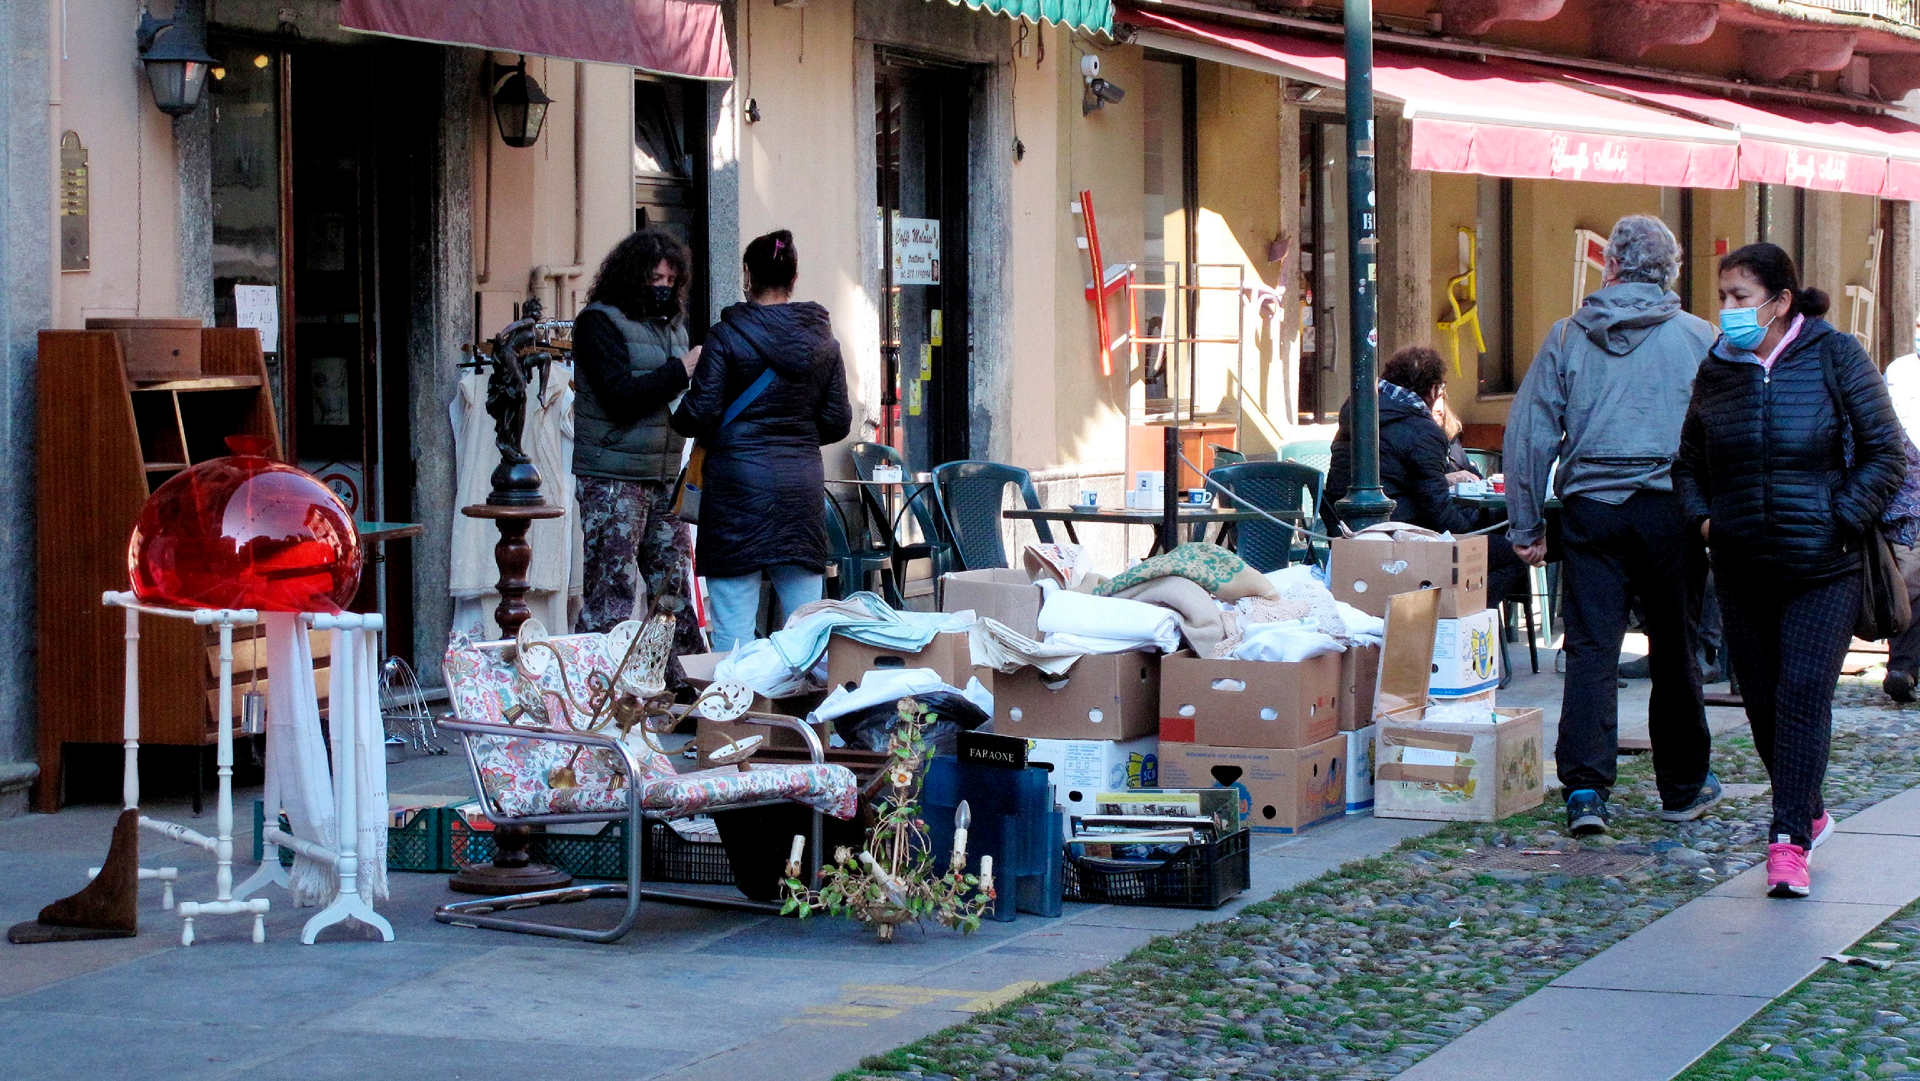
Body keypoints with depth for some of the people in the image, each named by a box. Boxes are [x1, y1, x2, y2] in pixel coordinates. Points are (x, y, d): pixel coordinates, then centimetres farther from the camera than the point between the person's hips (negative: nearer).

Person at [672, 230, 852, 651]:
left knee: (733, 622, -2)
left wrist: (677, 419, 14)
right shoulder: (823, 339, 7)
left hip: (738, 477, -4)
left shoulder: (726, 336, -7)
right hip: (802, 479, 4)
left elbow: (700, 415, -8)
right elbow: (838, 422, 9)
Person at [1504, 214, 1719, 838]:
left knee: (1590, 648, 1)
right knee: (1675, 651, 10)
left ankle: (1585, 787, -11)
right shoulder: (1698, 338, 1)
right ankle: (1683, 787, 20)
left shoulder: (1568, 337, 4)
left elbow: (1529, 434, 4)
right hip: (1670, 507, 0)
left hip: (1590, 507, 1)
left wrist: (1526, 525, 9)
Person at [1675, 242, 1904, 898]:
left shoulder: (1835, 357, -5)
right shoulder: (1717, 368, 7)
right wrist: (1702, 517, 2)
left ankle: (1790, 841, -15)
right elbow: (1689, 460, 19)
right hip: (1742, 568, 5)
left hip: (1822, 569, -5)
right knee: (1761, 698, 10)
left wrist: (1842, 522, -12)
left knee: (1804, 692, -13)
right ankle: (1807, 813, 29)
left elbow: (1884, 453, -3)